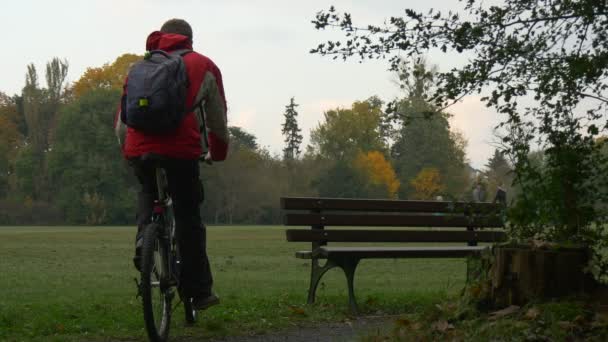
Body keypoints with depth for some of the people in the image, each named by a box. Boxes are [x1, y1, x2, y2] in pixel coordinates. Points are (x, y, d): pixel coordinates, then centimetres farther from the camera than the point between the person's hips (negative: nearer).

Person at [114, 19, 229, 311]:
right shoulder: (203, 66, 17)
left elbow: (121, 123, 20)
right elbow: (218, 120, 20)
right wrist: (218, 154, 35)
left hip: (138, 150, 3)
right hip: (180, 149, -3)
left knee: (147, 192, 32)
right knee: (189, 220, 8)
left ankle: (144, 238, 6)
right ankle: (198, 292, 12)